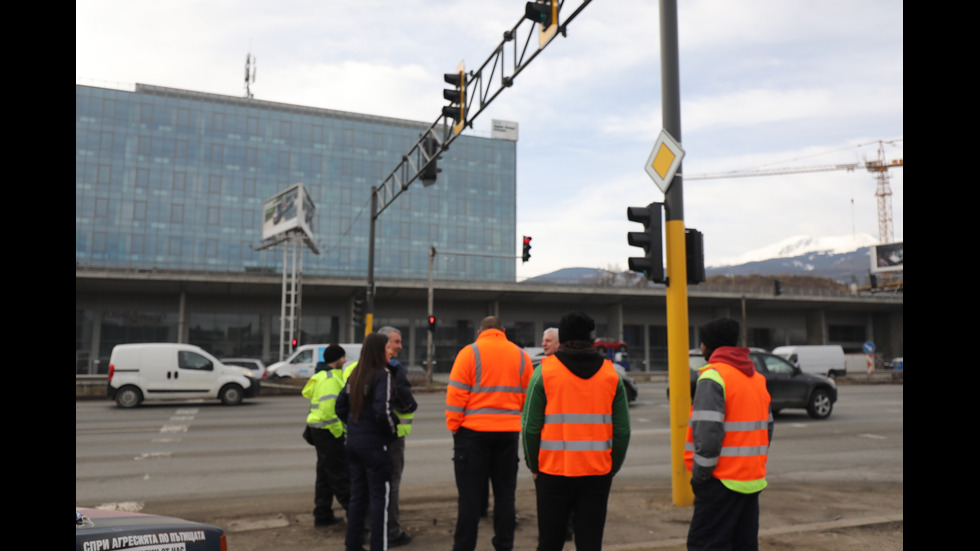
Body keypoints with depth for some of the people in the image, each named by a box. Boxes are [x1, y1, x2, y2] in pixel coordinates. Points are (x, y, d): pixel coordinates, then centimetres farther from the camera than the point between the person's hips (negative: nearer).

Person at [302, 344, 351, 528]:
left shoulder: (323, 376, 15)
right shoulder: (330, 378, -18)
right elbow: (328, 409, -26)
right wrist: (339, 431, -18)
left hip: (320, 431, 10)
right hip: (328, 432, -10)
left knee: (325, 475, 16)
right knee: (340, 475, -3)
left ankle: (323, 516, 24)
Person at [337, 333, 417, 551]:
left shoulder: (355, 375, 8)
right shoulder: (384, 375, -16)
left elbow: (340, 405, 14)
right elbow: (383, 411, -25)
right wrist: (393, 429, -9)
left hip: (353, 441, 8)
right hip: (375, 444, -8)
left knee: (358, 494, 17)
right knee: (380, 497, 3)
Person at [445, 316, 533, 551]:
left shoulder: (470, 352, -4)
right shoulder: (521, 355, 7)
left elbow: (456, 394, -8)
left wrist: (453, 425, 0)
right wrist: (516, 420, 13)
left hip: (473, 432, -3)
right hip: (509, 432, 3)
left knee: (470, 494, 4)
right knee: (505, 492, 13)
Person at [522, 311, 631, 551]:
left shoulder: (545, 371, -5)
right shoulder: (610, 373, 4)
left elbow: (530, 427, -7)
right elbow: (622, 430, 3)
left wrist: (534, 467, 6)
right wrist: (612, 468, 13)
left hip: (554, 471, -2)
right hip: (598, 472, 2)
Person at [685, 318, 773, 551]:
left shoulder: (713, 376, -14)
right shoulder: (757, 377, 14)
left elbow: (707, 433, -22)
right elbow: (767, 428, 18)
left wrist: (699, 474, -12)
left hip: (722, 480, -8)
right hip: (752, 479, 9)